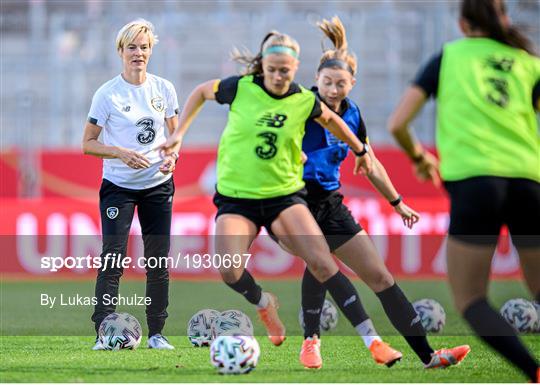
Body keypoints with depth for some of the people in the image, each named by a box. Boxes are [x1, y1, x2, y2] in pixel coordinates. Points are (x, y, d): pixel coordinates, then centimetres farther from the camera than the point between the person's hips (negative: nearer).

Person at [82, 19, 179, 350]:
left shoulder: (164, 89, 2)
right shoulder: (107, 94, -8)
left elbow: (176, 133, 13)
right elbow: (88, 144, -5)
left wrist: (172, 155, -8)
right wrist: (122, 153, -21)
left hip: (158, 185, 3)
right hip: (119, 186, -3)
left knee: (159, 261, 4)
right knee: (113, 258, -11)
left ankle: (156, 333, 13)